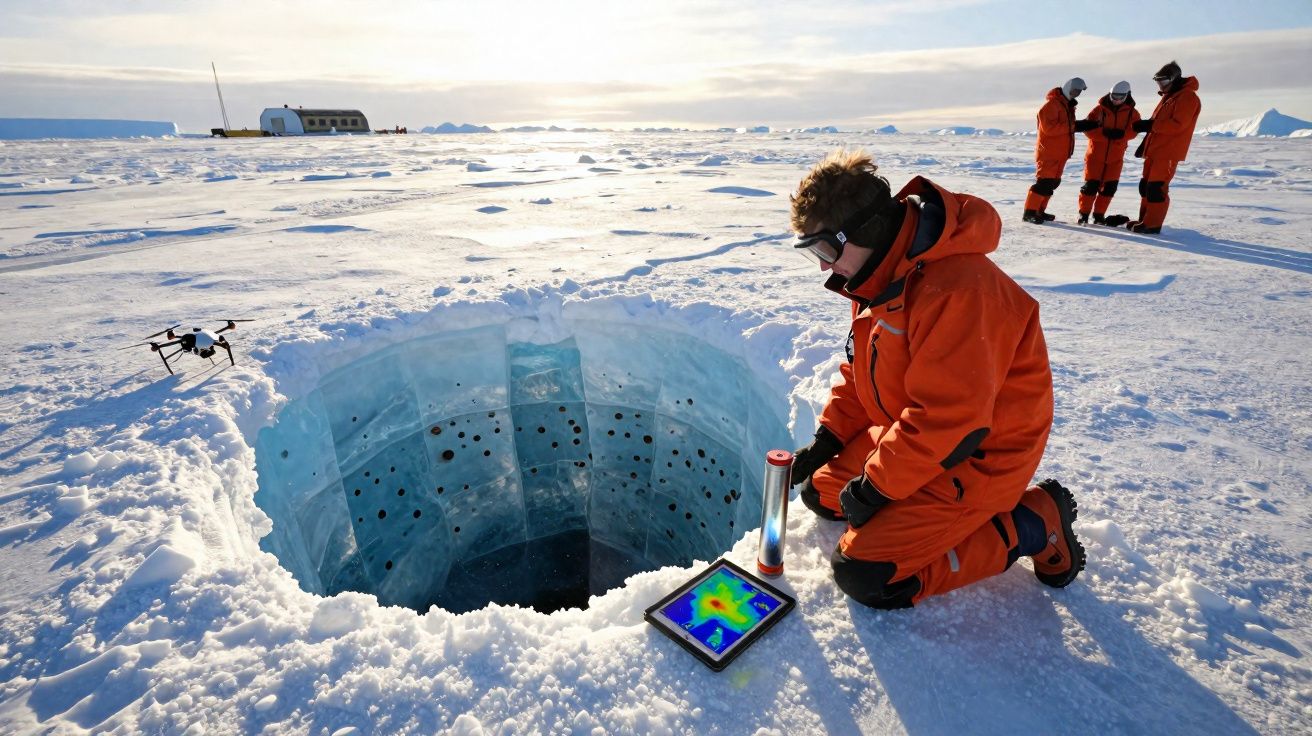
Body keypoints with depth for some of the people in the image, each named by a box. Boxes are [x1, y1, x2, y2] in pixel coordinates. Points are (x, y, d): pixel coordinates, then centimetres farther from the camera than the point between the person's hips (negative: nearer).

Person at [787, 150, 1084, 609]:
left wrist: (875, 486, -22)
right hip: (908, 435, 9)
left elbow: (948, 418, -31)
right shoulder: (878, 274, 1)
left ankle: (1033, 525, 1)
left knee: (864, 576, -14)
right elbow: (860, 372, 11)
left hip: (979, 454, -9)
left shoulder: (955, 289, -31)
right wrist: (828, 438, 1)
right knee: (821, 491, 11)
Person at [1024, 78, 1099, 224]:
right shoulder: (1052, 104, -13)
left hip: (1060, 153, 10)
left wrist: (1084, 125, 4)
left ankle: (1039, 210, 16)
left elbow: (1067, 126, 21)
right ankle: (1029, 212, -13)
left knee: (1053, 182, 10)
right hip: (1048, 153, -10)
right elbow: (1049, 128, -22)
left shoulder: (1068, 105, 18)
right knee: (1044, 182, -14)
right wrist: (1074, 126, -20)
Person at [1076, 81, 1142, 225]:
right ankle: (1084, 213, 7)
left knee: (1110, 186, 3)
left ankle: (1099, 214, 14)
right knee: (1091, 184, -4)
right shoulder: (1100, 109, -5)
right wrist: (1104, 133, -23)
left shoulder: (1131, 112, 2)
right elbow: (1087, 127, -10)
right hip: (1096, 154, -3)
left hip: (1116, 157, 3)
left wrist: (1121, 133, -25)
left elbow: (1133, 130, -5)